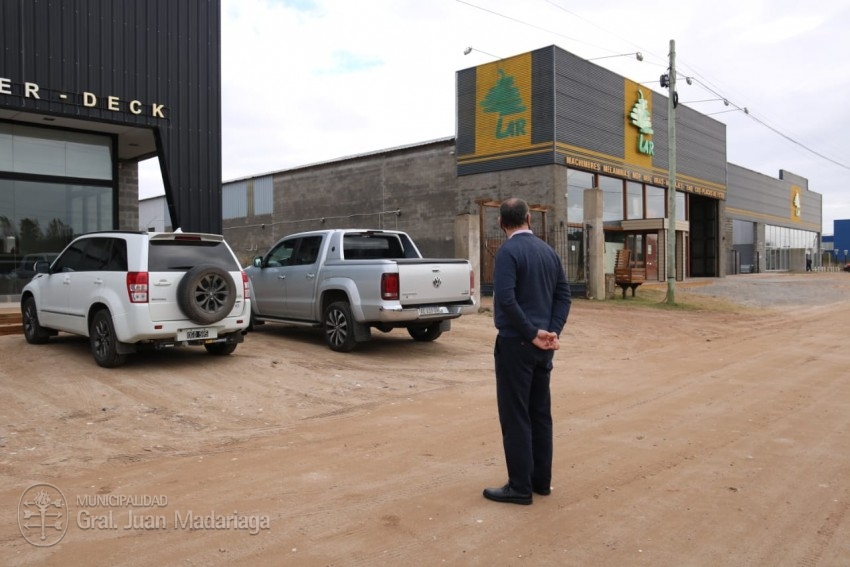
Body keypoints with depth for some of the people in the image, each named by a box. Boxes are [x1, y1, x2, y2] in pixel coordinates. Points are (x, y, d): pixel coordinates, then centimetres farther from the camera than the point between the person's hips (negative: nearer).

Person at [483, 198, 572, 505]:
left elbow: (506, 299, -24)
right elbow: (564, 295, 7)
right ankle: (541, 479, 24)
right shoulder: (549, 251, 10)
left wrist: (532, 334, -16)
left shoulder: (508, 251, -13)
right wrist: (553, 332, -2)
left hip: (516, 343, -7)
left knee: (515, 416, 0)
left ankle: (520, 487, 7)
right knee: (540, 413, 14)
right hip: (543, 346, 7)